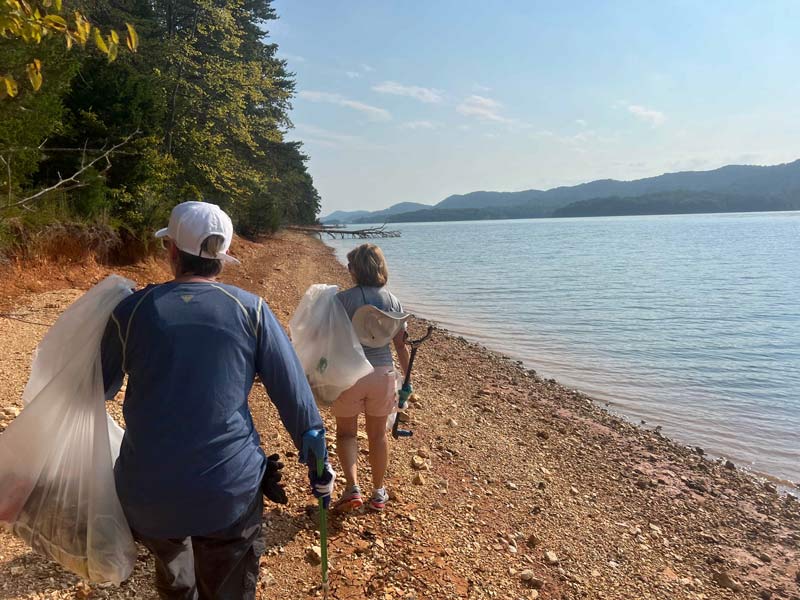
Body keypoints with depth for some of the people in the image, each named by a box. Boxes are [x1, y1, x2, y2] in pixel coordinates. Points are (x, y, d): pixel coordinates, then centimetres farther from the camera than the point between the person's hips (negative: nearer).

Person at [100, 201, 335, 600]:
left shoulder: (131, 310, -4)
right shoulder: (250, 311, -5)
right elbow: (294, 397, -5)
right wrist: (318, 465, 6)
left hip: (148, 495, 2)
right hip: (231, 492, -1)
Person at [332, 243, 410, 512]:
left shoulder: (343, 299, -9)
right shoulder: (392, 301, 0)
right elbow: (401, 344, 1)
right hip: (383, 372, 3)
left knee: (346, 432, 16)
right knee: (378, 434, 17)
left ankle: (353, 487, 0)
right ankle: (378, 493, 29)